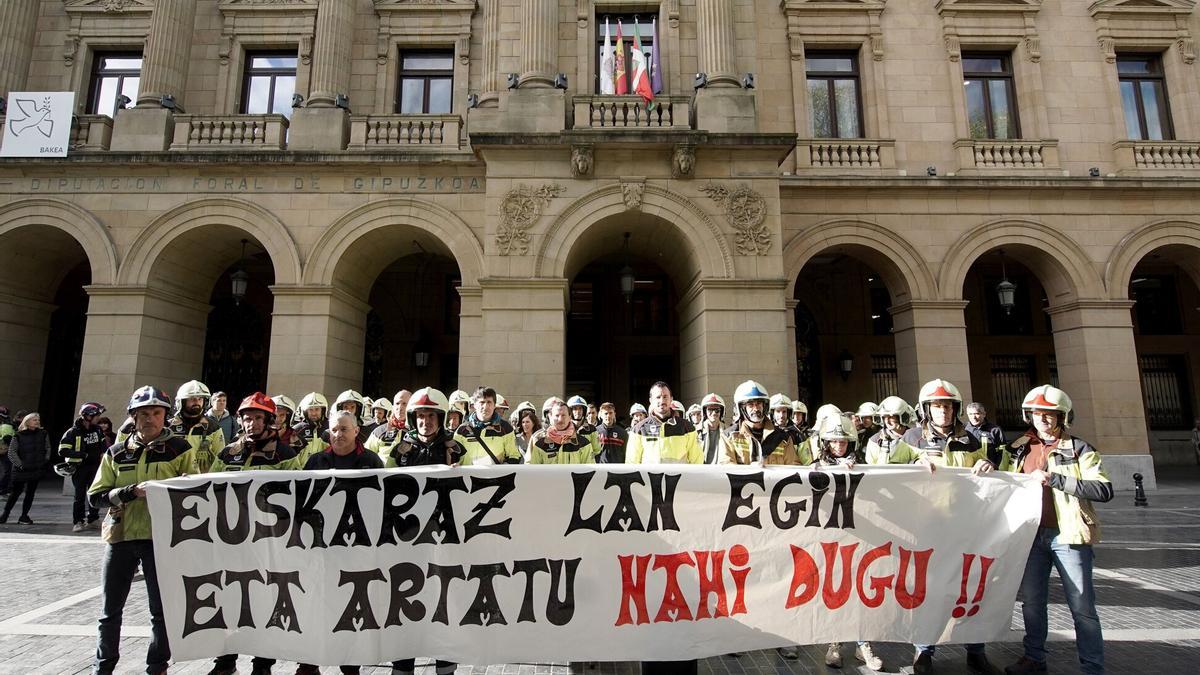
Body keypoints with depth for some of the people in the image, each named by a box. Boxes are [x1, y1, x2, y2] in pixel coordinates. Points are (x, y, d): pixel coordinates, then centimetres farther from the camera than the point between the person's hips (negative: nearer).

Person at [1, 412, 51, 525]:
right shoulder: (18, 436, -3)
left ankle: (24, 516, 14)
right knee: (15, 492, 5)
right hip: (21, 470, -2)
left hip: (37, 469, 2)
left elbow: (47, 449, 14)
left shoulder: (43, 434, 5)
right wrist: (19, 465, -12)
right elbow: (11, 452, -4)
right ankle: (5, 514, 22)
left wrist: (46, 460, 2)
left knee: (30, 493, 5)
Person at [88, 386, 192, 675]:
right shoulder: (116, 452, 8)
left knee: (161, 609, 6)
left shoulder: (179, 449, -1)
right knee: (110, 609, 13)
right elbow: (96, 496, 1)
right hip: (120, 535, 3)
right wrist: (132, 491, -15)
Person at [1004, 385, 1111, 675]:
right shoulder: (1020, 448, 11)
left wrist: (1054, 478, -20)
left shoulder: (1079, 449, -3)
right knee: (1031, 601, 12)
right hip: (1032, 533, 5)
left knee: (1082, 606, 2)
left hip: (1068, 535, -4)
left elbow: (1104, 490, -15)